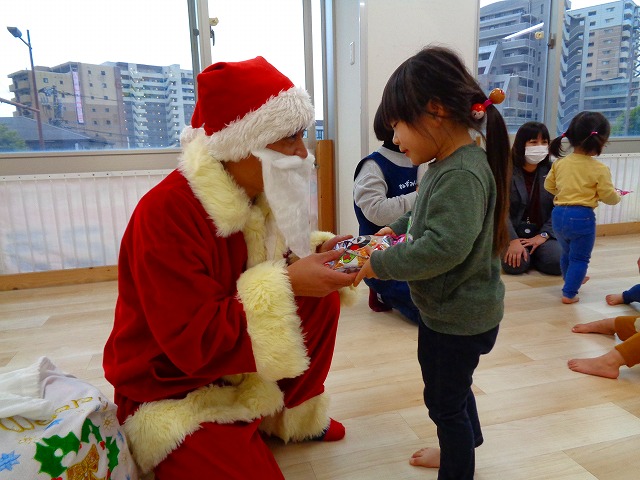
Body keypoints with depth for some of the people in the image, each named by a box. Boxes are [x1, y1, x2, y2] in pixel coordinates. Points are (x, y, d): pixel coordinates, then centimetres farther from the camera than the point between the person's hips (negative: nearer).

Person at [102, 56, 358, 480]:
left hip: (243, 364, 8)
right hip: (172, 389, -7)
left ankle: (295, 413, 10)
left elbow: (276, 267, 8)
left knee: (322, 299, -7)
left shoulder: (257, 192, -5)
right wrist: (288, 284, -32)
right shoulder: (165, 213, -29)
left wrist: (314, 255, -13)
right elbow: (195, 343, -31)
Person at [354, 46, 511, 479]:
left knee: (445, 401, 11)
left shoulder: (461, 174, -28)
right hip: (452, 310, 10)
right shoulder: (451, 164, 2)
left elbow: (444, 246, -36)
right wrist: (399, 228, 6)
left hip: (458, 319, -10)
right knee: (452, 387, 30)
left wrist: (381, 264, -28)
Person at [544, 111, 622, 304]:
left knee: (567, 253, 25)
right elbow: (609, 197, -6)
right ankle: (569, 293, 8)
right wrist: (618, 196, 17)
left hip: (559, 214, 6)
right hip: (582, 217, -5)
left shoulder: (560, 163, 1)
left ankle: (571, 279, 48)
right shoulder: (600, 169, -12)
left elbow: (549, 186, 13)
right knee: (580, 258, 7)